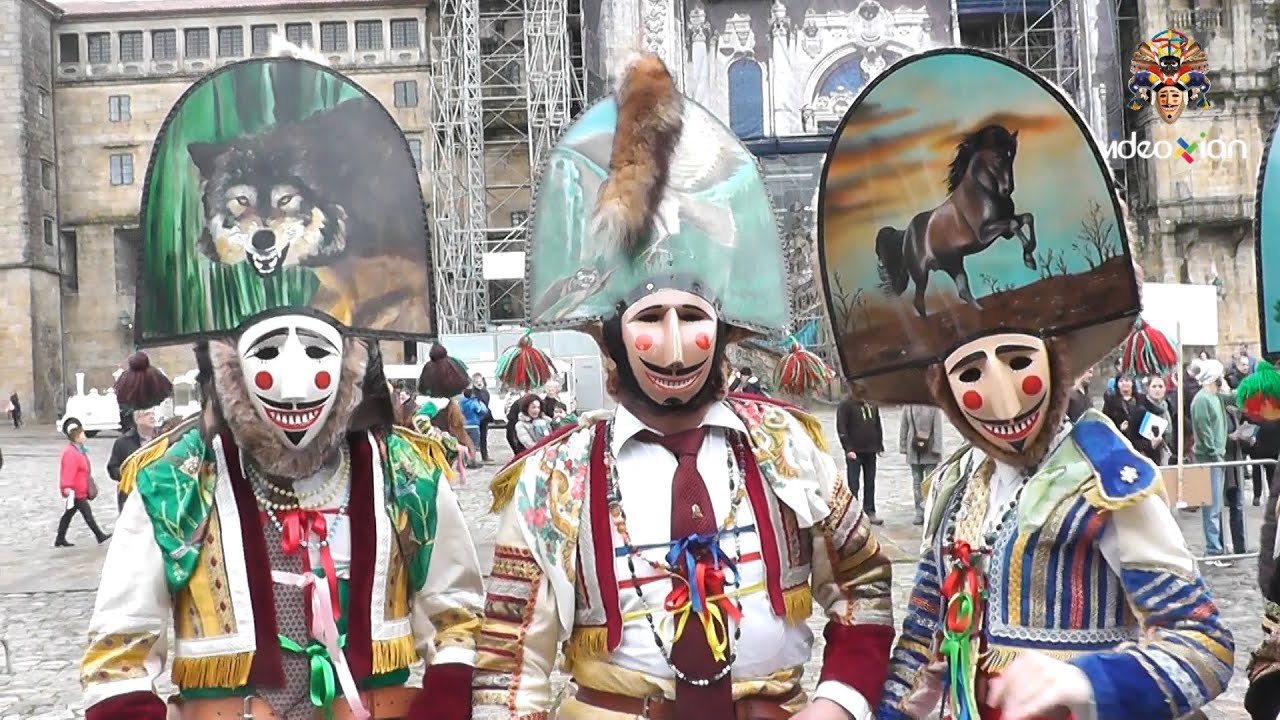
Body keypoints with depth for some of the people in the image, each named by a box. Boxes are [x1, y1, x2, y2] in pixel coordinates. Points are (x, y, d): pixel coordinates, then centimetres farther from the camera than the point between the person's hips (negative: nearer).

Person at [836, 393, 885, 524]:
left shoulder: (872, 403, 8)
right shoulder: (846, 404, -10)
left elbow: (877, 425, 16)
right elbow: (841, 428, -13)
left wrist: (880, 446, 11)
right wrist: (848, 448, -18)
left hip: (871, 450, 6)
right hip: (854, 451, -6)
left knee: (870, 484, 11)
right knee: (853, 484, -2)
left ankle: (870, 512, 18)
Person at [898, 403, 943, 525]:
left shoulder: (934, 407, -7)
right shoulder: (908, 407, 4)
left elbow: (937, 428, -10)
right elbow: (903, 428, 9)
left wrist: (936, 449, -14)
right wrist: (903, 446, 7)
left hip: (930, 451, -4)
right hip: (914, 451, 4)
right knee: (917, 482, 8)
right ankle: (919, 514, 14)